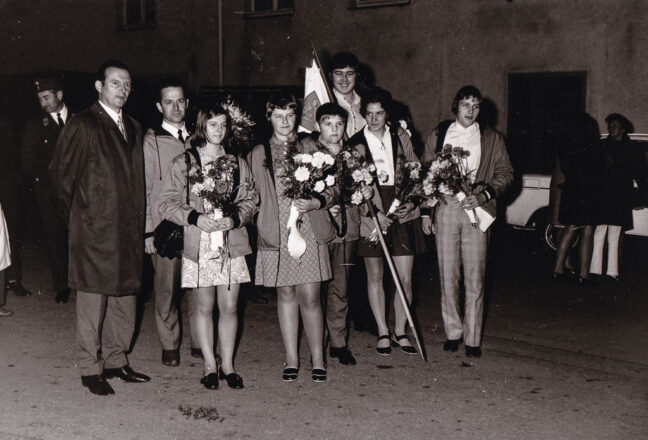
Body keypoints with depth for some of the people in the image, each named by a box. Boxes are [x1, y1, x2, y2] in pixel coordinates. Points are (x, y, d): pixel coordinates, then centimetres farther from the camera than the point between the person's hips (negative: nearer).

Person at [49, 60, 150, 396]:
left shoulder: (133, 128, 16)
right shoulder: (81, 125, -5)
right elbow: (61, 173, -2)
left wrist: (137, 221, 12)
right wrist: (74, 216, 3)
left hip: (128, 229, 7)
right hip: (94, 229, -6)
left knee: (125, 295, 11)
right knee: (93, 298, 0)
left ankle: (116, 360, 24)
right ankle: (91, 368, 11)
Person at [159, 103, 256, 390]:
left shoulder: (237, 163, 11)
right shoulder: (183, 163, 3)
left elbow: (249, 201, 10)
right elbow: (167, 204, 0)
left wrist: (235, 218, -10)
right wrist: (195, 218, -15)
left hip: (231, 242, 2)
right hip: (198, 244, -2)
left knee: (229, 306, 3)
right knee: (204, 306, 4)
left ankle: (228, 365, 16)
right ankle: (209, 365, 16)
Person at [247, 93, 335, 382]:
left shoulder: (310, 150, 9)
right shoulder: (258, 154, 12)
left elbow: (332, 190, 7)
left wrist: (315, 202, -11)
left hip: (309, 231, -1)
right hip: (276, 234, 1)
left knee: (309, 296, -4)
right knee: (285, 294, 6)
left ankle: (318, 360, 6)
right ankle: (291, 359, 15)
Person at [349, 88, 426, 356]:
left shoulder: (400, 136, 8)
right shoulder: (356, 144, 0)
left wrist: (412, 202, -4)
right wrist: (376, 212, -20)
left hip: (403, 211, 2)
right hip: (371, 212, -2)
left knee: (405, 277, 1)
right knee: (375, 276, 6)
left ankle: (400, 331, 16)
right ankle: (382, 332, 18)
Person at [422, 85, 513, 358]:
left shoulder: (492, 139, 10)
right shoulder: (437, 137, 12)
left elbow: (505, 173, 9)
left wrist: (484, 195, -8)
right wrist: (426, 212, 9)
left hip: (476, 210, -1)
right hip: (445, 209, 1)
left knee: (474, 279, -2)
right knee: (448, 276, 3)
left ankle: (472, 338, 6)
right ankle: (453, 332, 16)